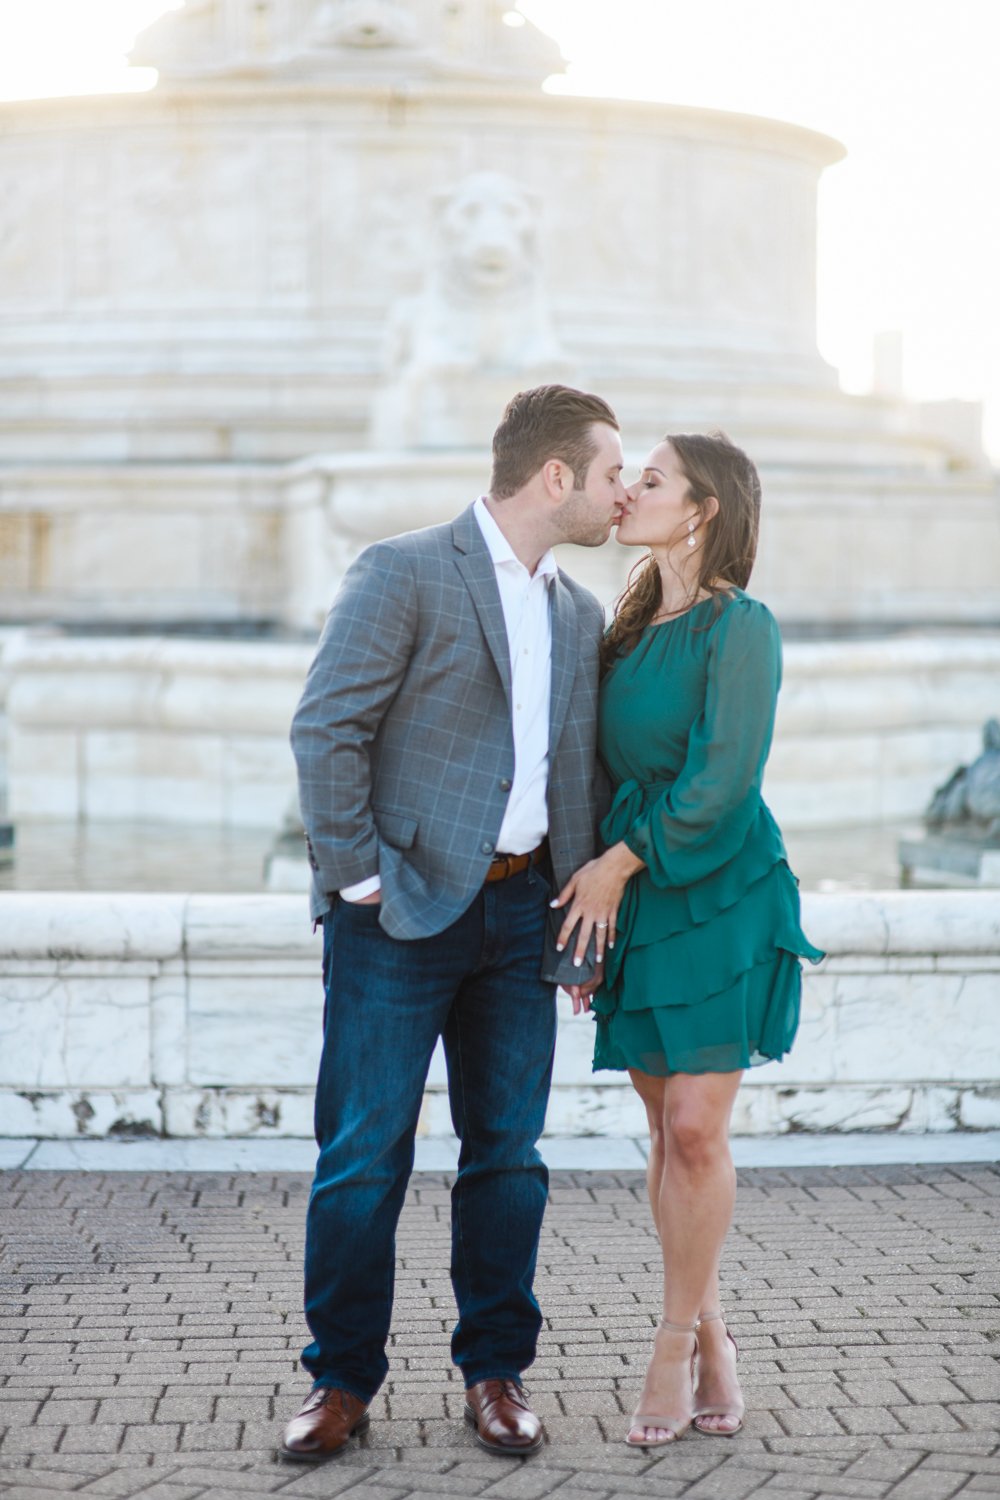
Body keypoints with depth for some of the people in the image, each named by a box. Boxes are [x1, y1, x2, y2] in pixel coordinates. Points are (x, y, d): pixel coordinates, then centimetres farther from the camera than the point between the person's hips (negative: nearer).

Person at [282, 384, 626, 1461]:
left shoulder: (579, 614, 15)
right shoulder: (403, 573, -6)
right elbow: (324, 730, -10)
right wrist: (358, 880, -12)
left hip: (521, 908, 6)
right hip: (404, 909, -6)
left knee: (506, 1147, 8)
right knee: (363, 1151, -1)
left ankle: (495, 1371, 19)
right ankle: (342, 1381, 10)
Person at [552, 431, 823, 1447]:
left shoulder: (739, 627, -10)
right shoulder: (632, 629, 12)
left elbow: (723, 779, -16)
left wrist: (619, 863, -9)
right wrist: (591, 913, 11)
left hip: (718, 895, -6)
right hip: (632, 898, 7)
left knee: (697, 1129, -7)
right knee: (667, 1131, 7)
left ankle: (676, 1339, 6)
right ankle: (708, 1337, 16)